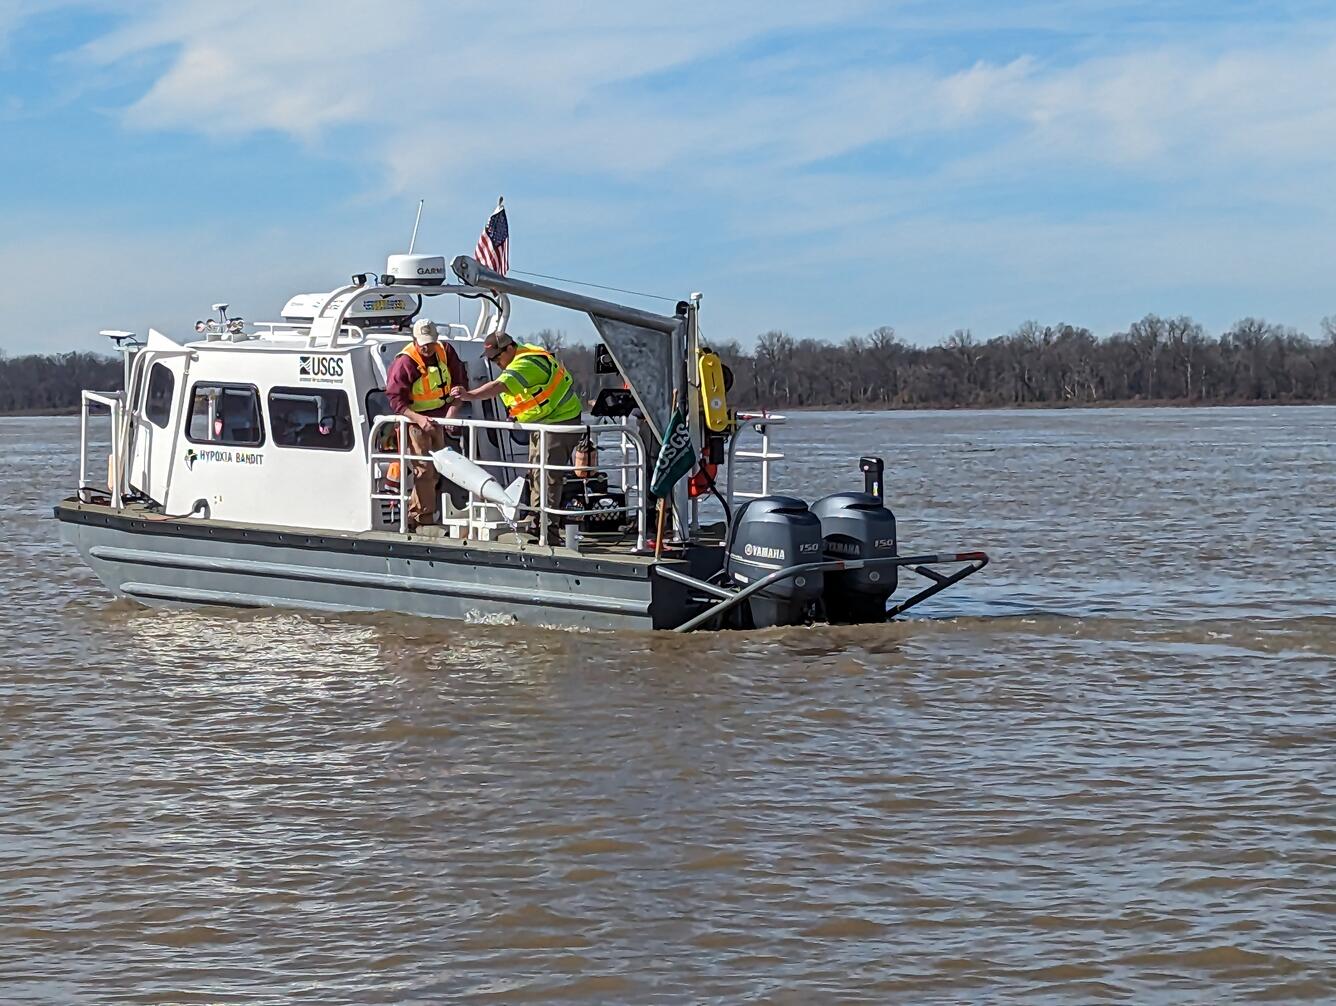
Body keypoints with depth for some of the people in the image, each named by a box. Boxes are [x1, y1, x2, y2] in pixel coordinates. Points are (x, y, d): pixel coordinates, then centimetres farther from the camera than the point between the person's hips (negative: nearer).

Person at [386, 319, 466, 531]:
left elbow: (459, 383, 6)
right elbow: (395, 399, -20)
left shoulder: (446, 352, -2)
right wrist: (419, 418, -33)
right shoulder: (405, 361, -19)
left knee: (435, 469, 13)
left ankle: (412, 516, 25)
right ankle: (425, 520, -5)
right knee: (424, 470, -10)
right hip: (415, 419, -7)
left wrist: (453, 408, -11)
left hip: (438, 418, 7)